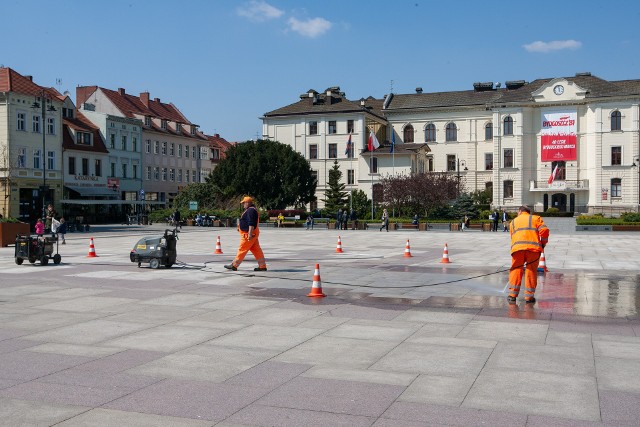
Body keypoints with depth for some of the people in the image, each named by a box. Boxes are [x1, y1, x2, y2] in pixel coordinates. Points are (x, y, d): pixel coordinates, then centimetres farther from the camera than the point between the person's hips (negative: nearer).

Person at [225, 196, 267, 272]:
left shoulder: (250, 210, -17)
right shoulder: (251, 210, 18)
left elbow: (251, 223, -24)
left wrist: (250, 234, -27)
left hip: (248, 234, -11)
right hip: (251, 233, 11)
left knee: (242, 249, -2)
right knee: (256, 250, 7)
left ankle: (234, 265, 5)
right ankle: (262, 266, 7)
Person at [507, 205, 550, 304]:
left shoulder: (513, 222, 27)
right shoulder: (535, 218, 19)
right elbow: (544, 230, 2)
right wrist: (543, 243, 14)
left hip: (517, 248, 1)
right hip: (533, 247, -1)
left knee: (516, 270, 7)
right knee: (531, 271, 7)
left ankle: (512, 294, 2)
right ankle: (529, 296, 7)